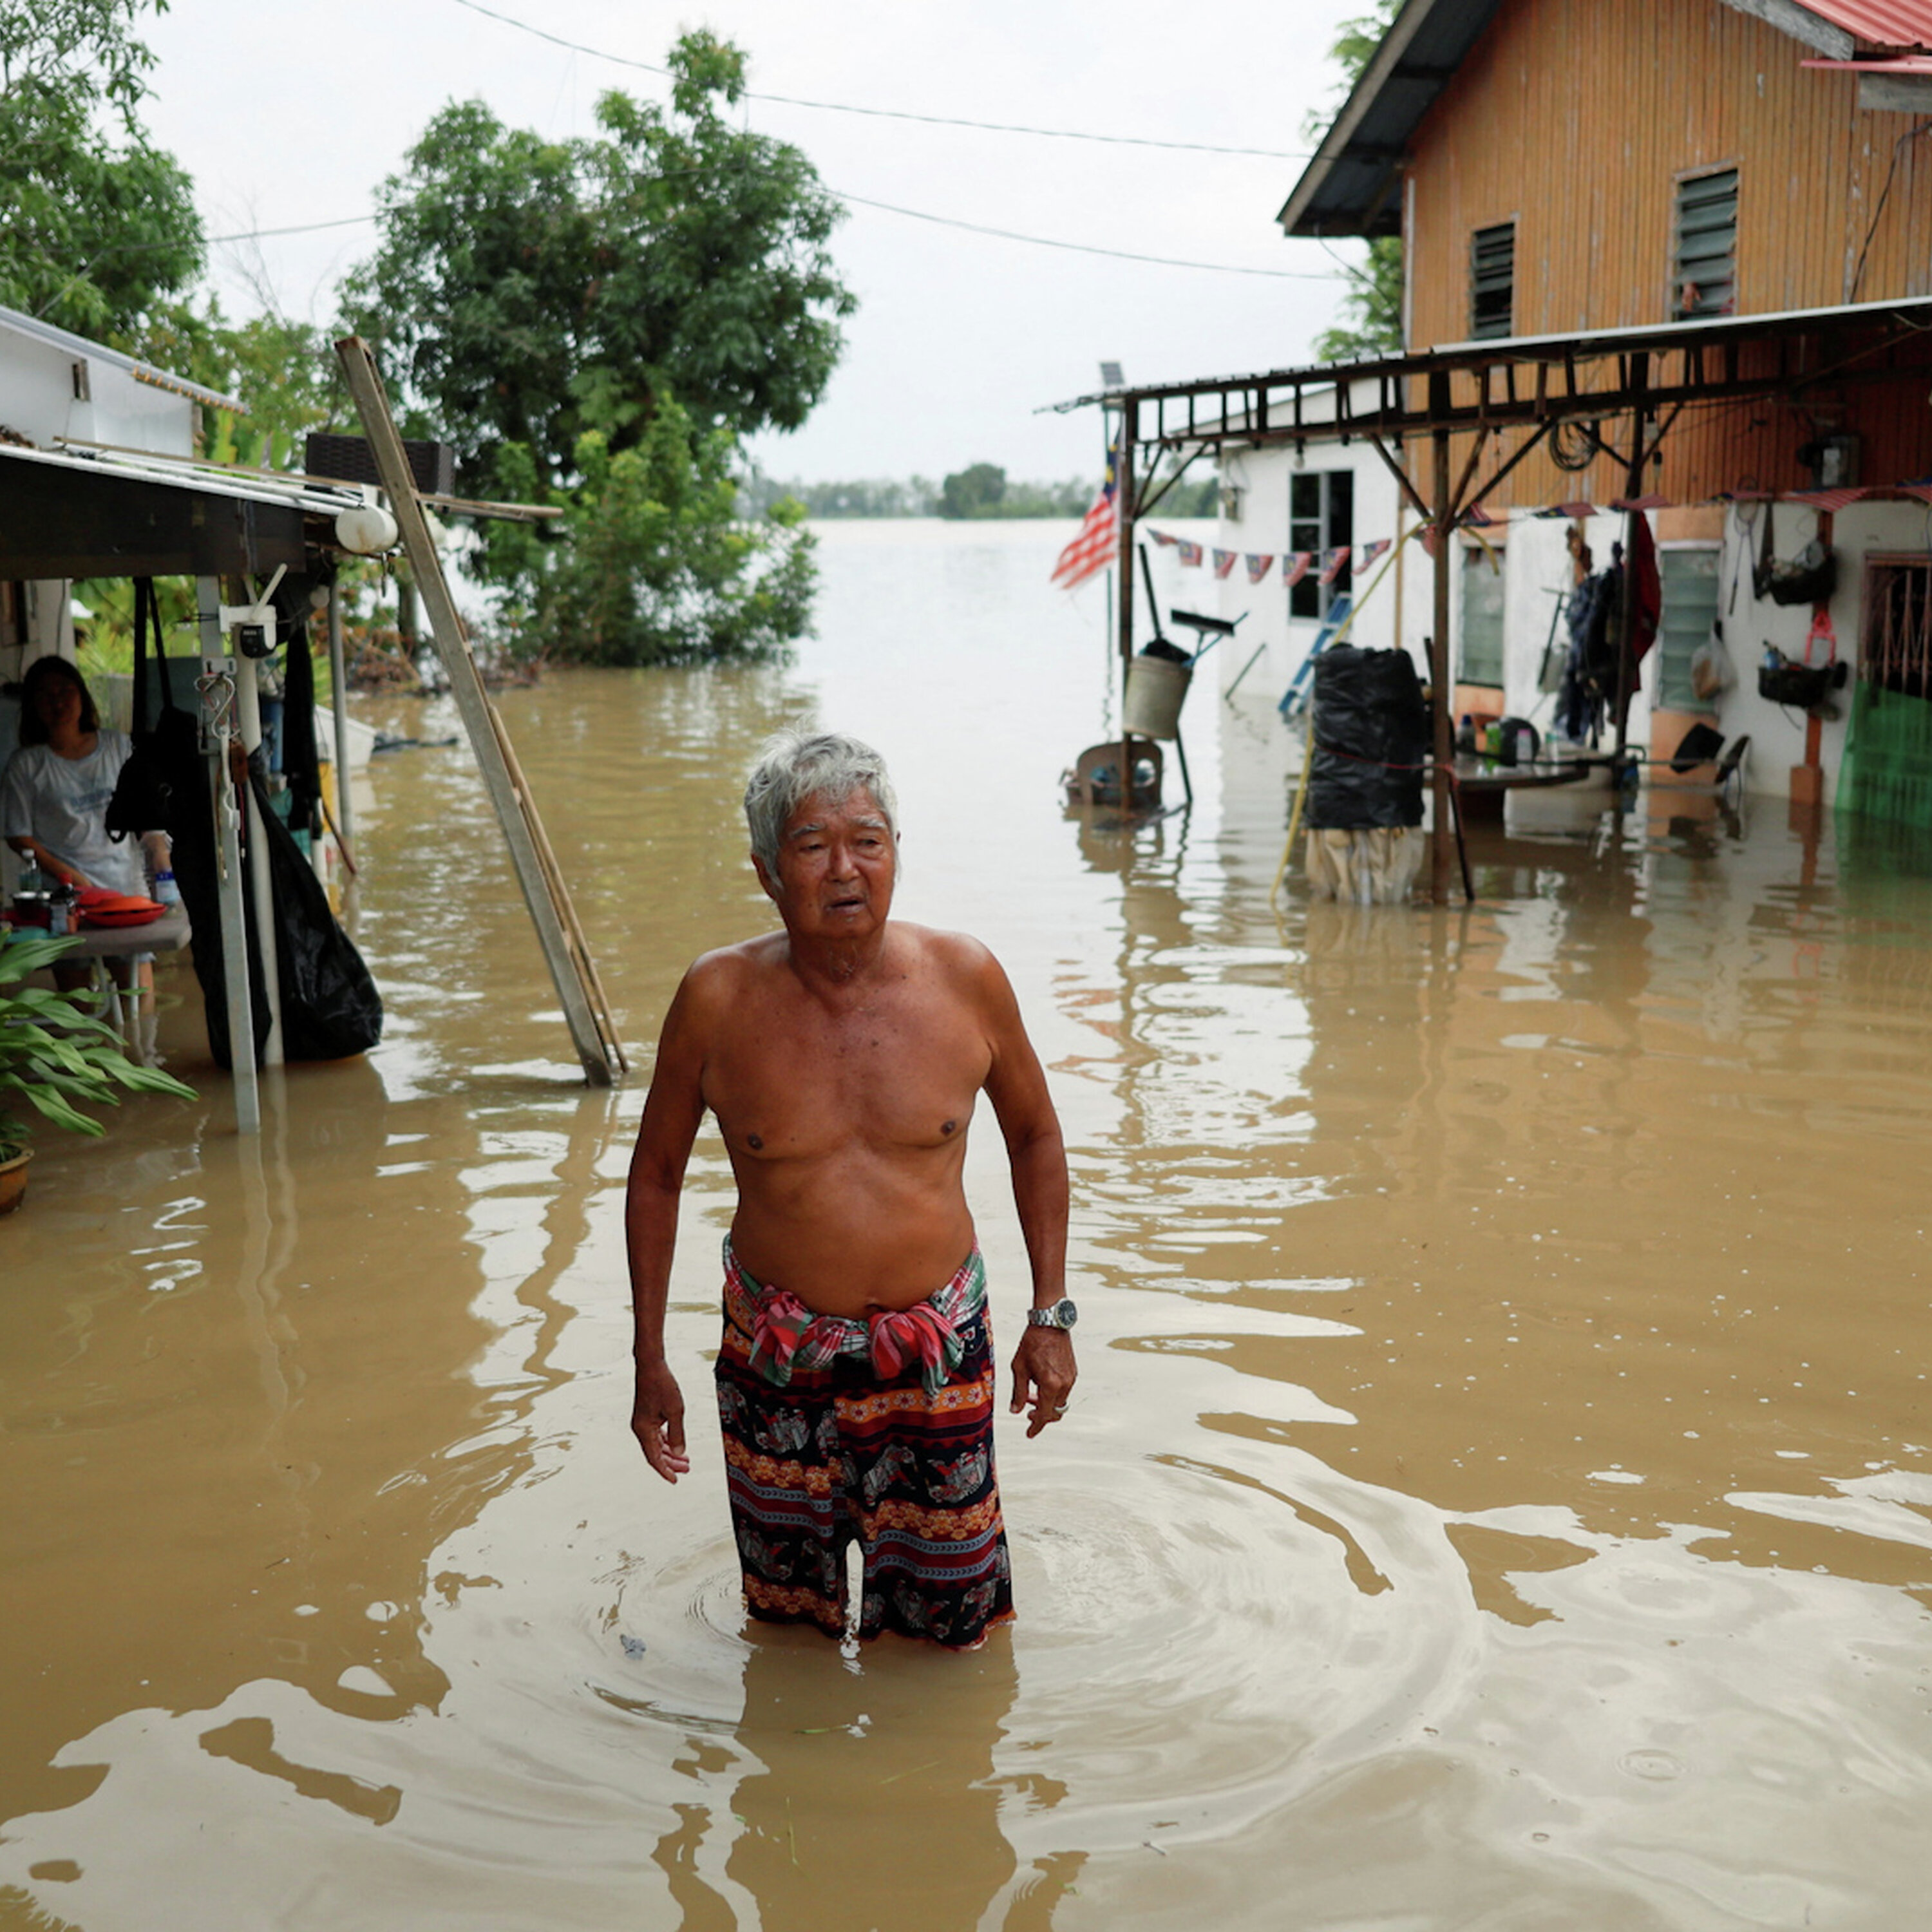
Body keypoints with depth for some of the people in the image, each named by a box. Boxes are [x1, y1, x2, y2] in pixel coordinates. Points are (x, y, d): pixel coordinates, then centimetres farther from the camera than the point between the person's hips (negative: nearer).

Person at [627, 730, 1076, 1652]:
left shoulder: (965, 978, -9)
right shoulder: (718, 999, -11)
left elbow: (1035, 1134, 7)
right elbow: (656, 1173, 2)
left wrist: (1051, 1315, 4)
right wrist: (650, 1359, 2)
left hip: (937, 1350, 0)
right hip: (776, 1357, 0)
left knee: (951, 1627, 10)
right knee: (789, 1626, 16)